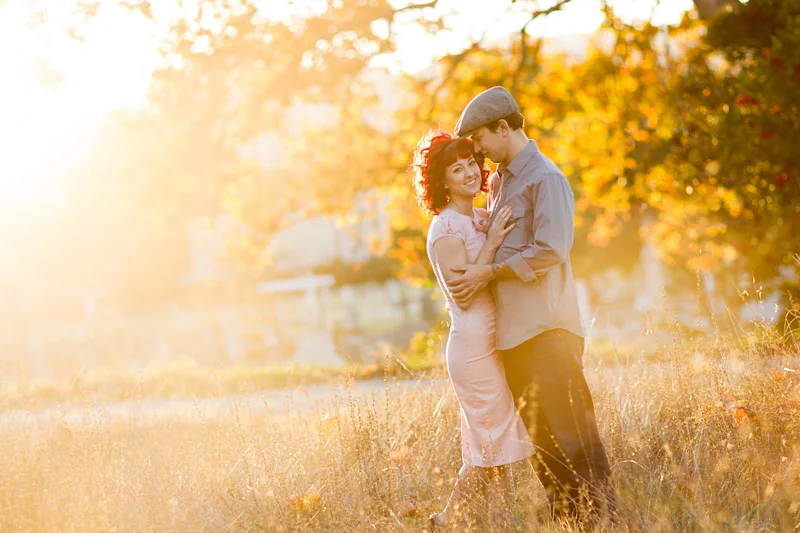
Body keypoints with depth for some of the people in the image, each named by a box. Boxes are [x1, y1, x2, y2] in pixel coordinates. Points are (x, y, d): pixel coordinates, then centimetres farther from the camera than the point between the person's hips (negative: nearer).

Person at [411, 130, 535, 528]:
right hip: (474, 348, -9)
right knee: (492, 444, -4)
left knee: (493, 442, 12)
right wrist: (490, 244, -22)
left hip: (493, 344, 9)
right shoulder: (446, 229, -13)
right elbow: (463, 295, -20)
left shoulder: (483, 219, 12)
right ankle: (448, 519, 5)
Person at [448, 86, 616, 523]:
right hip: (513, 331, 9)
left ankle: (602, 515, -6)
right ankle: (565, 519, 15)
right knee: (539, 438, 10)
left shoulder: (544, 178, -8)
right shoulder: (498, 181, 18)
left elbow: (551, 250, -17)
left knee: (571, 432, -9)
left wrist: (490, 273, -12)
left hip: (547, 327, -9)